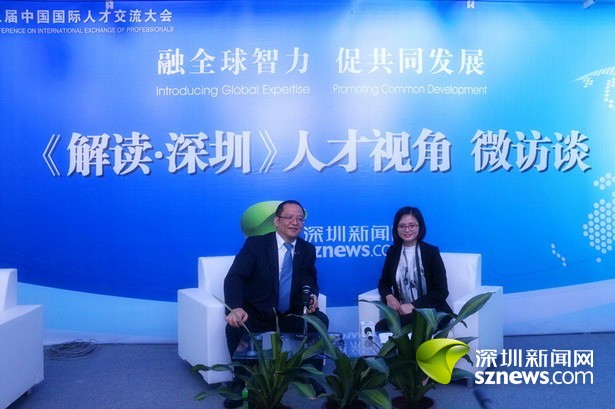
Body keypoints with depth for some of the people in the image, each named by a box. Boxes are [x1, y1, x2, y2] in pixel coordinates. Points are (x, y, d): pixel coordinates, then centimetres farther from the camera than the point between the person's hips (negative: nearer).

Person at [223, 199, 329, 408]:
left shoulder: (308, 249, 5)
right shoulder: (255, 243, -9)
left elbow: (310, 281, 11)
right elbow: (234, 277, -20)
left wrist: (312, 296, -16)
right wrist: (236, 308, -40)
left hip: (290, 315, 3)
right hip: (256, 314, -3)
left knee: (321, 321, -24)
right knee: (235, 327, -33)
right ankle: (242, 381, -9)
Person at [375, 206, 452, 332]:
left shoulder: (432, 252, -4)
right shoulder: (392, 251, 8)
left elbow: (441, 292, -6)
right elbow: (384, 282, 16)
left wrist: (414, 306, -17)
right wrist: (389, 296, -8)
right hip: (403, 311, 4)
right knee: (380, 328, -29)